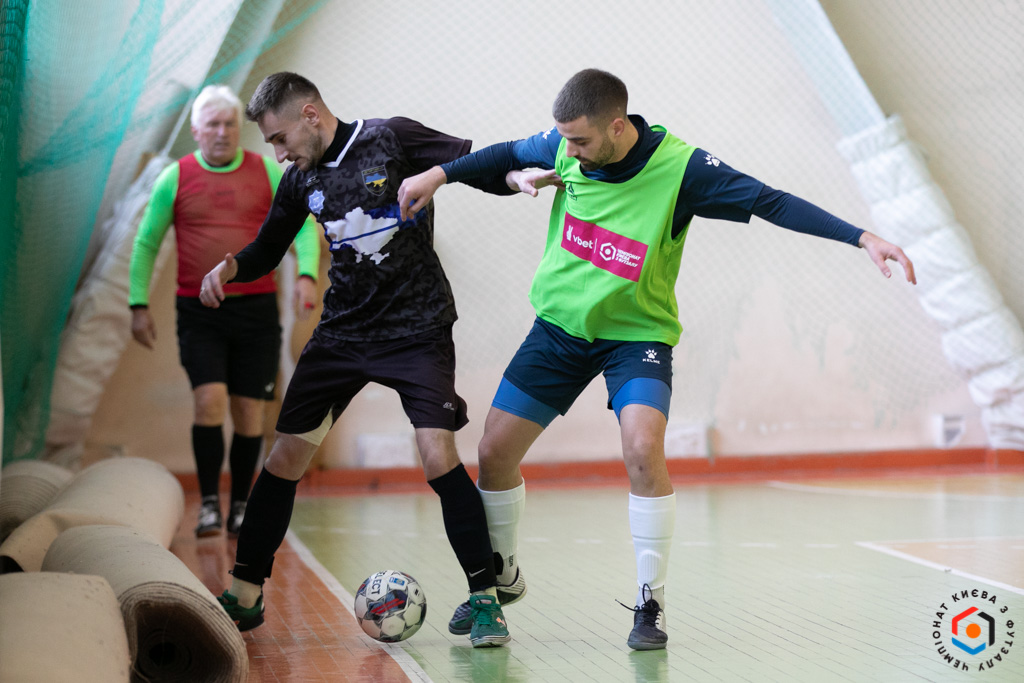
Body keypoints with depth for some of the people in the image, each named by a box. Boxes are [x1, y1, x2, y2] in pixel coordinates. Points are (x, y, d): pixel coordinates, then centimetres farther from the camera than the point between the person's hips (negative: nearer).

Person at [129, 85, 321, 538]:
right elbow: (146, 243, 8)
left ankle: (240, 507, 16)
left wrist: (307, 273, -11)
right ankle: (209, 503, 0)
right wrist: (138, 304, 1)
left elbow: (303, 225, 6)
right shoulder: (175, 178, 2)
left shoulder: (267, 172, 4)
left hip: (257, 309, 1)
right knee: (209, 400, -15)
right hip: (198, 312, -1)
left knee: (249, 412, 2)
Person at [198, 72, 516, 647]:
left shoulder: (391, 139, -10)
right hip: (343, 331, 5)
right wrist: (230, 266, -3)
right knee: (287, 454, 3)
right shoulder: (302, 181, 6)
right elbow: (268, 250, 18)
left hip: (417, 329, -5)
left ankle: (485, 599, -4)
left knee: (438, 455, -19)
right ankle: (244, 597, 17)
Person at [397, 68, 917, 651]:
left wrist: (862, 237, -30)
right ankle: (502, 578, 30)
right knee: (494, 453, 3)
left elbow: (770, 201, -24)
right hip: (560, 322, 4)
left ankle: (652, 604, -10)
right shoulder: (564, 146, -9)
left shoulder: (679, 167, -22)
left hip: (637, 331, -4)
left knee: (643, 450, -28)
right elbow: (511, 154, 13)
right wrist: (439, 174, 8)